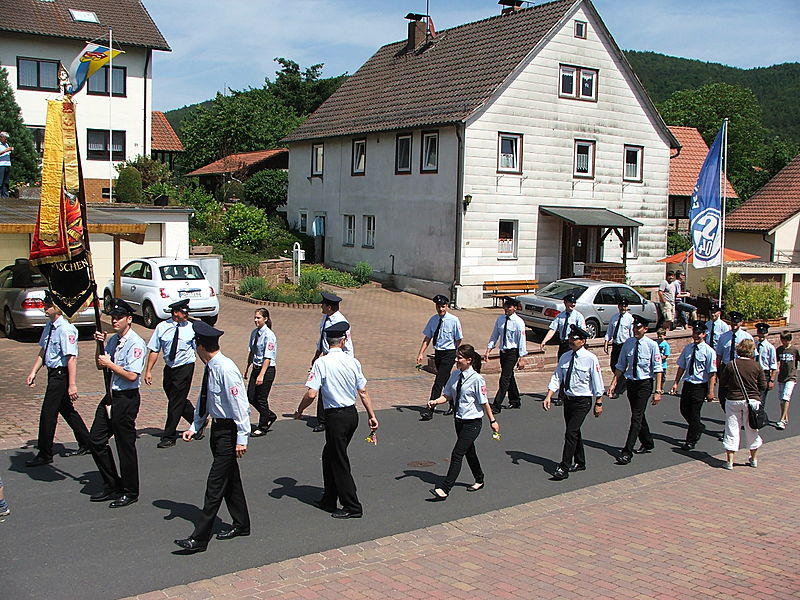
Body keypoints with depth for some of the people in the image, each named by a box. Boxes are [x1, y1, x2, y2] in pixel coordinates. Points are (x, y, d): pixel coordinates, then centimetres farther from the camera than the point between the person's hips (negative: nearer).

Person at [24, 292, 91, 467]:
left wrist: (72, 385, -26)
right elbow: (42, 351, 17)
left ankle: (45, 454, 9)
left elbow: (72, 358, -25)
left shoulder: (65, 329, -22)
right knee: (66, 410, 19)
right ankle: (85, 444, 33)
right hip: (53, 373, 10)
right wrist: (33, 372, 12)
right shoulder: (49, 326, 7)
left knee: (48, 413, -3)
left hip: (62, 375, -10)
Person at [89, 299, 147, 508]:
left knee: (125, 445, 2)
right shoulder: (113, 340, 10)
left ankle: (130, 492, 17)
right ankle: (112, 485, 27)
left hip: (127, 399, -9)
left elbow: (132, 376, -24)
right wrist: (100, 344, 1)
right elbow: (100, 365, 16)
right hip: (111, 396, 9)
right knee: (96, 440, 12)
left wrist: (110, 364, -15)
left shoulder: (136, 344, -17)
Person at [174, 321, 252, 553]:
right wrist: (194, 427, 14)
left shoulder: (226, 370, -23)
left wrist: (242, 438, -21)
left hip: (229, 431, -9)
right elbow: (203, 401, 18)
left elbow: (240, 405, -22)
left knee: (216, 484, -5)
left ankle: (199, 539, -1)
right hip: (217, 427, 9)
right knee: (230, 479, 19)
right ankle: (240, 525, 34)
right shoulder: (210, 368, 5)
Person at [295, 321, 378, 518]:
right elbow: (363, 392, 6)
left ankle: (352, 507, 10)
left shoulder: (322, 363, -13)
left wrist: (299, 411, 0)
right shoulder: (352, 361, 1)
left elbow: (311, 394, -17)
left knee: (339, 461, 4)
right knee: (329, 455, 20)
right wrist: (372, 416, 13)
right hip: (352, 413, 6)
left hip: (336, 416, -6)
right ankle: (329, 500, 29)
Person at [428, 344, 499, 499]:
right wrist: (435, 401, -10)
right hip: (459, 420, 8)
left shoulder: (477, 379, -19)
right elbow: (447, 396, 7)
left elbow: (484, 402, -12)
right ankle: (479, 481, 42)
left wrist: (492, 421, -4)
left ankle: (445, 489, -6)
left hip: (472, 422, -8)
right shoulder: (455, 375, 0)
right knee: (469, 452, 22)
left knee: (457, 454, -10)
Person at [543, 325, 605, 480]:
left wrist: (598, 404, -6)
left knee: (571, 433, -12)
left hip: (582, 401, -6)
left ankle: (564, 468, -7)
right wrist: (549, 396, -8)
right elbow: (556, 378, 3)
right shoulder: (565, 357, 3)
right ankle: (579, 463, 36)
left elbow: (597, 382, -8)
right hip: (568, 399, 6)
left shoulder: (590, 359, -12)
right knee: (574, 432, 18)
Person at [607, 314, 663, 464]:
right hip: (631, 383, 5)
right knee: (638, 415, 19)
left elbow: (658, 369, -11)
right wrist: (613, 384, 1)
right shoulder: (628, 344, 1)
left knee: (636, 417, -10)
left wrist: (658, 391, -15)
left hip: (645, 384, -5)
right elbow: (620, 366, 8)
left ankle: (627, 452, -9)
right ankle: (647, 444, 39)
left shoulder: (652, 345, -12)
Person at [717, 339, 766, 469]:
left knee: (732, 430, 5)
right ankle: (753, 459, 27)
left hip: (733, 401, 0)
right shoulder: (757, 366, -6)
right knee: (751, 430, 14)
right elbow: (763, 386, -1)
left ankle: (730, 461, 4)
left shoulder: (730, 365, -7)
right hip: (752, 400, 0)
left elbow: (722, 384, -2)